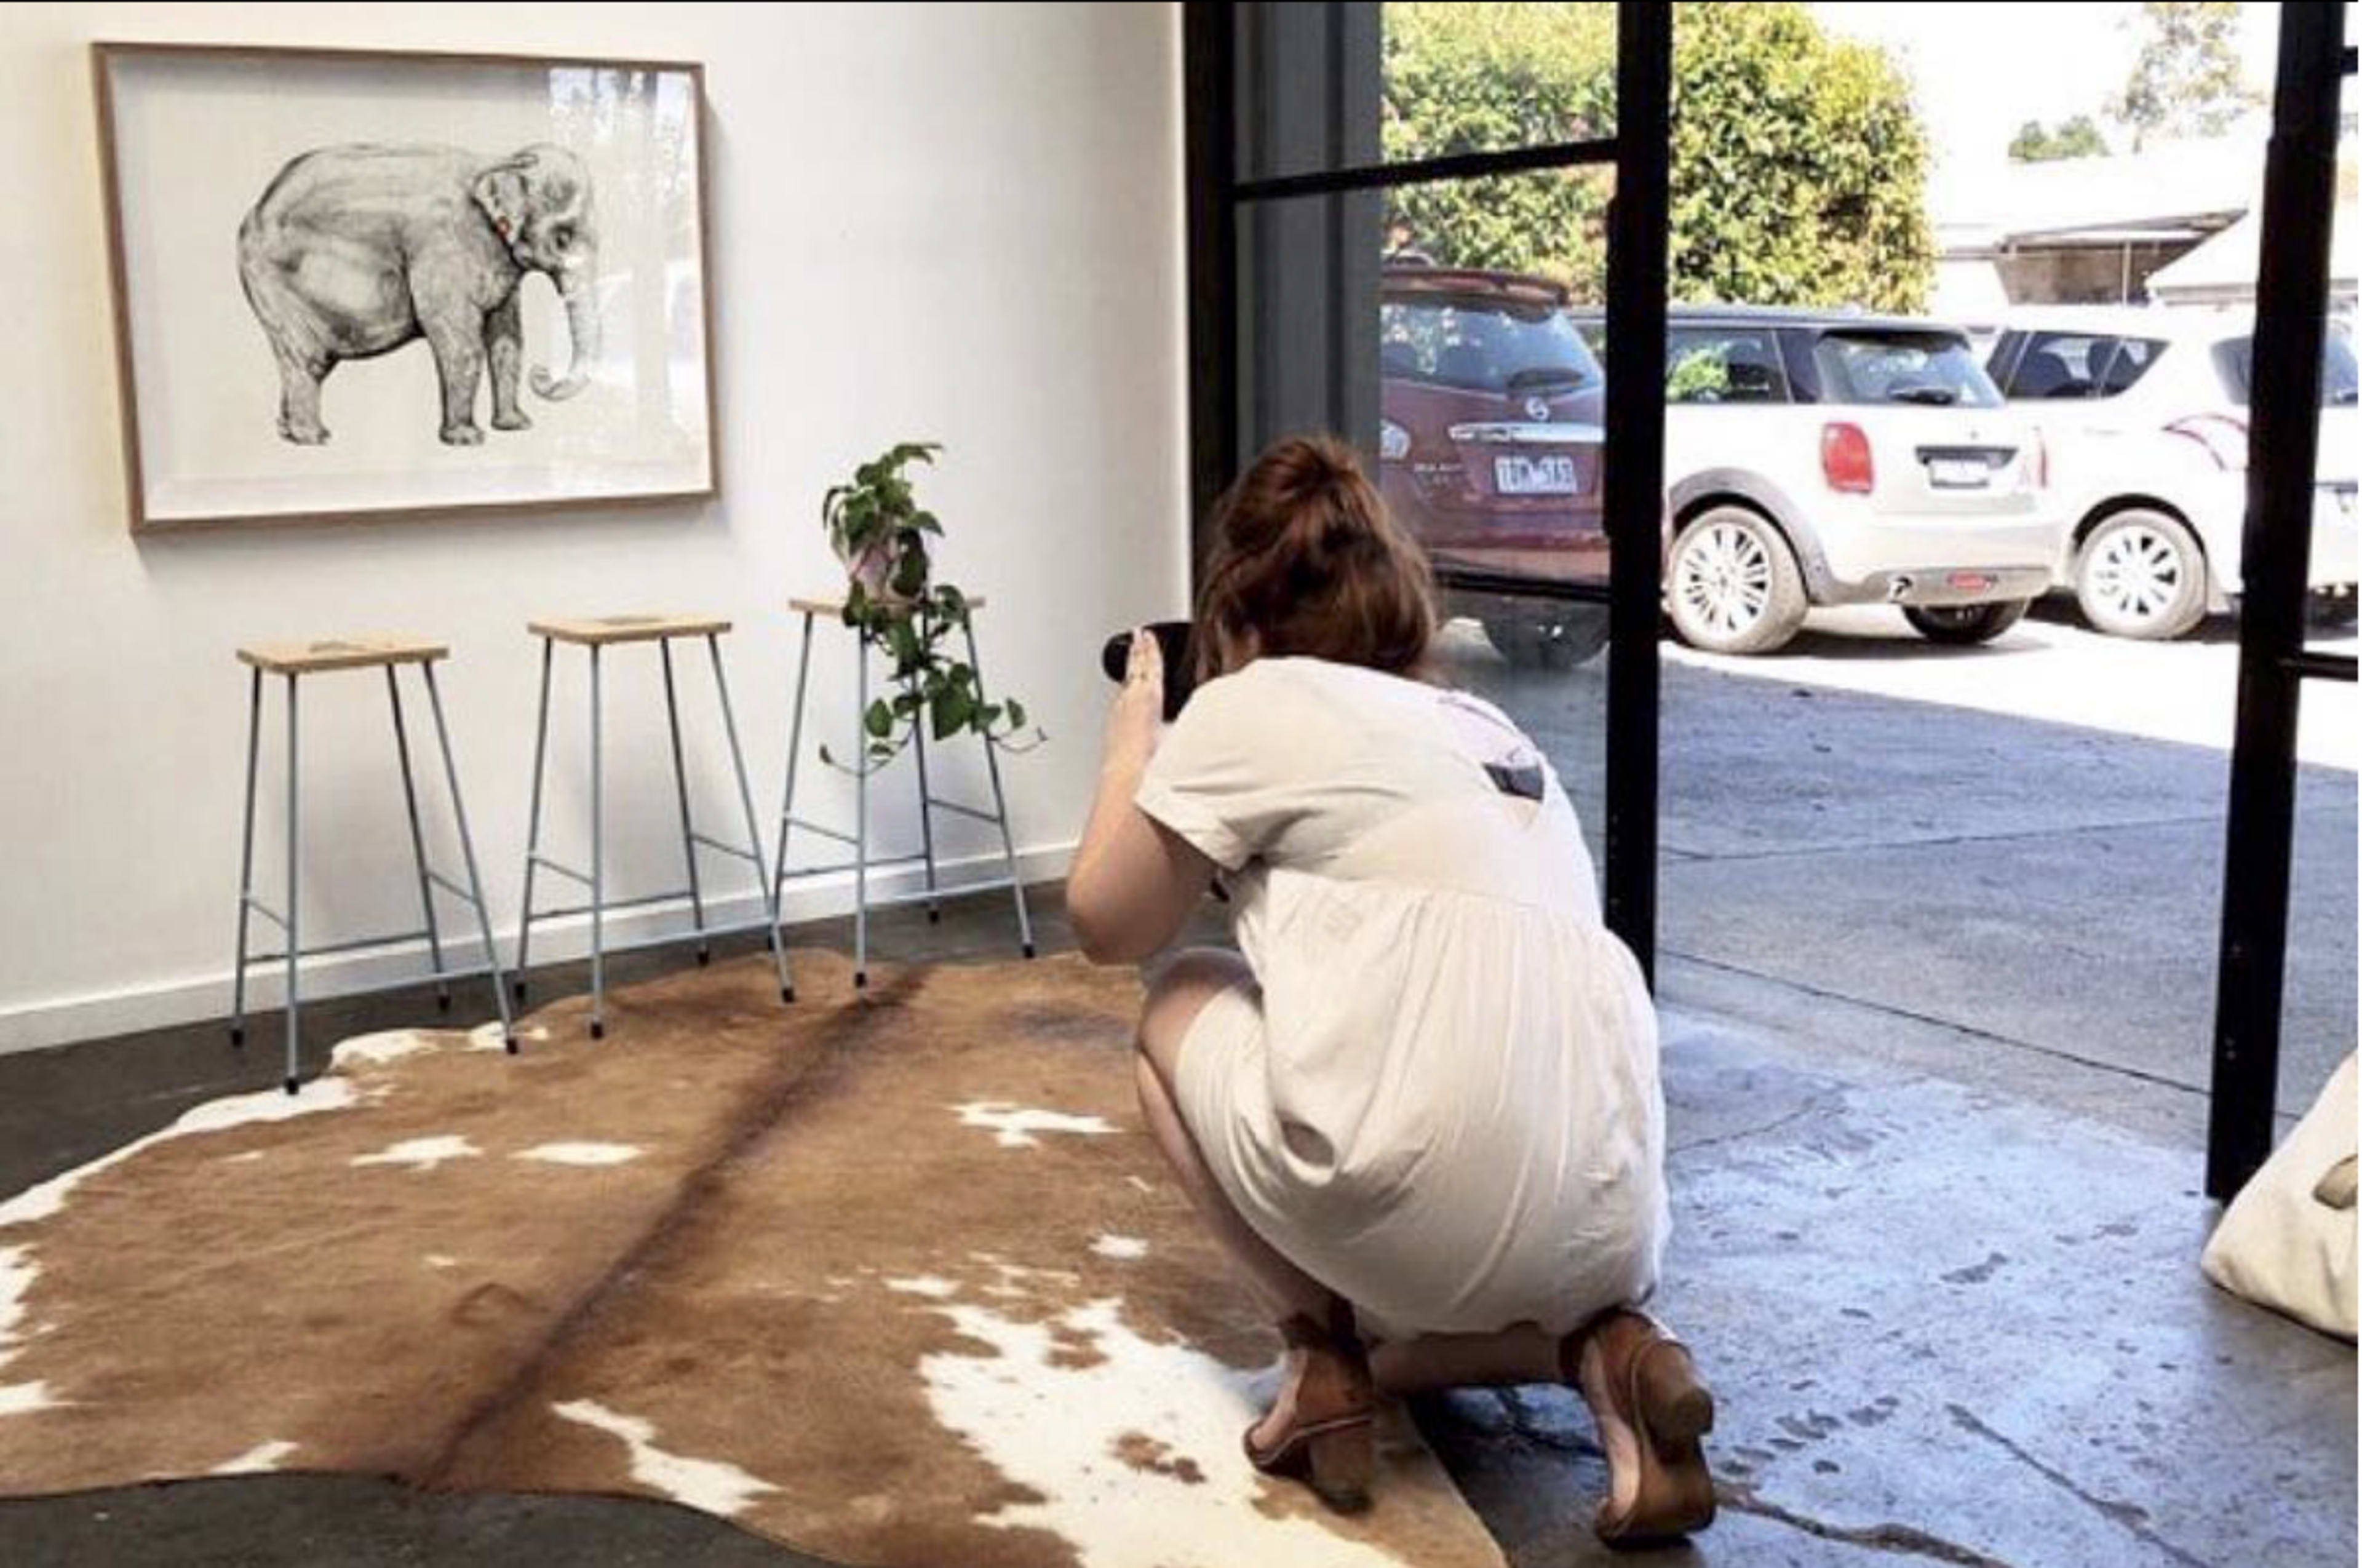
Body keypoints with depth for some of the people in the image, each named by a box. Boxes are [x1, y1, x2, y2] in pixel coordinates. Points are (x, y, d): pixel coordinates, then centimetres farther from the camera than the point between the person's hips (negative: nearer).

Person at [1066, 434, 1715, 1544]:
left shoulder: (1253, 705, 5)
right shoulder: (1491, 732, 23)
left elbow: (1105, 928, 15)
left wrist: (1134, 743, 28)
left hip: (1423, 1215, -7)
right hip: (1604, 1228, 7)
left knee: (1178, 1002, 22)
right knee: (1381, 1342, 38)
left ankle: (1320, 1362, 12)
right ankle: (1599, 1346, 7)